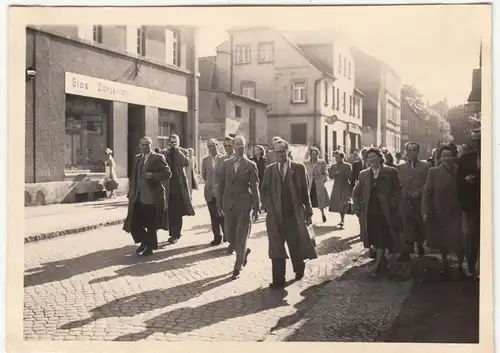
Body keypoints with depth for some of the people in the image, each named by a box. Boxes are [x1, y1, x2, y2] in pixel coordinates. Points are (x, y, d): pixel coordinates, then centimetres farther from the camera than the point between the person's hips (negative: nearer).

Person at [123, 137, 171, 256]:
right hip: (138, 197, 6)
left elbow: (167, 173, -10)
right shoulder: (137, 158, 14)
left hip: (152, 198, -5)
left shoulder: (158, 158, -4)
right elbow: (133, 176, 20)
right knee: (134, 223, 3)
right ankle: (144, 242, 27)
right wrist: (131, 192, 12)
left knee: (151, 225, 5)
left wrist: (153, 175, -23)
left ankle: (150, 248, 22)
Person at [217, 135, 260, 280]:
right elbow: (221, 185, 9)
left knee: (241, 237, -1)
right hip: (229, 204, 3)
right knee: (229, 235, 7)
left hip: (244, 205, -3)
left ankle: (237, 268, 9)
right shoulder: (226, 163, 7)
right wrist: (219, 204, 5)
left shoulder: (250, 165, -1)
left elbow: (255, 188, -2)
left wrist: (256, 208, -6)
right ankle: (244, 251, 36)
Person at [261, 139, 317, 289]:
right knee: (276, 249, 2)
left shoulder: (299, 168, 0)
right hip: (275, 216, 2)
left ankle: (299, 269, 34)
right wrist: (268, 208, -3)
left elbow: (305, 191, 1)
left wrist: (308, 212, 0)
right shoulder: (269, 170, 7)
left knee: (296, 247, 6)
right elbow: (264, 191, 11)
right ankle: (278, 280, 11)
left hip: (294, 215, -1)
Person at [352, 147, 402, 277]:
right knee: (374, 240, 10)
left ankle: (378, 266, 5)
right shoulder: (364, 174, 9)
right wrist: (357, 208, 5)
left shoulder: (391, 172, -2)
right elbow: (356, 192, 15)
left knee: (381, 241, -3)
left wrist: (392, 205, -11)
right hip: (369, 213, 4)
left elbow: (398, 191, -1)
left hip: (384, 213, -4)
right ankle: (382, 261, 30)